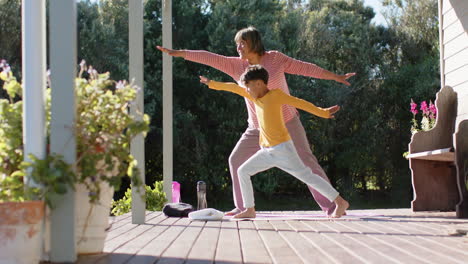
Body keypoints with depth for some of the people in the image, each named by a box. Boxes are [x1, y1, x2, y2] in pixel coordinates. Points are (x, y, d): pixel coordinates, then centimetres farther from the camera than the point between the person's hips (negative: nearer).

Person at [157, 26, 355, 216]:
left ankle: (330, 204, -4)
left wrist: (336, 77, 3)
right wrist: (178, 53, -8)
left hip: (287, 124, -4)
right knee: (236, 160, 2)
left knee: (306, 161, -8)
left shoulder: (275, 58, -8)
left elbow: (304, 68, -2)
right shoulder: (237, 65, -1)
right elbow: (209, 58, -5)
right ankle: (242, 207, 12)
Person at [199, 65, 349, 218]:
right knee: (243, 171, 6)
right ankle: (250, 210, 9)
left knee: (306, 175, -10)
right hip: (267, 152, 8)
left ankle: (340, 202, -7)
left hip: (282, 148, -8)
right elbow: (235, 88, 20)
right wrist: (212, 84, 25)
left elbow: (300, 103, -7)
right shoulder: (255, 97, 12)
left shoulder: (275, 95, -8)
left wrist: (323, 113, -7)